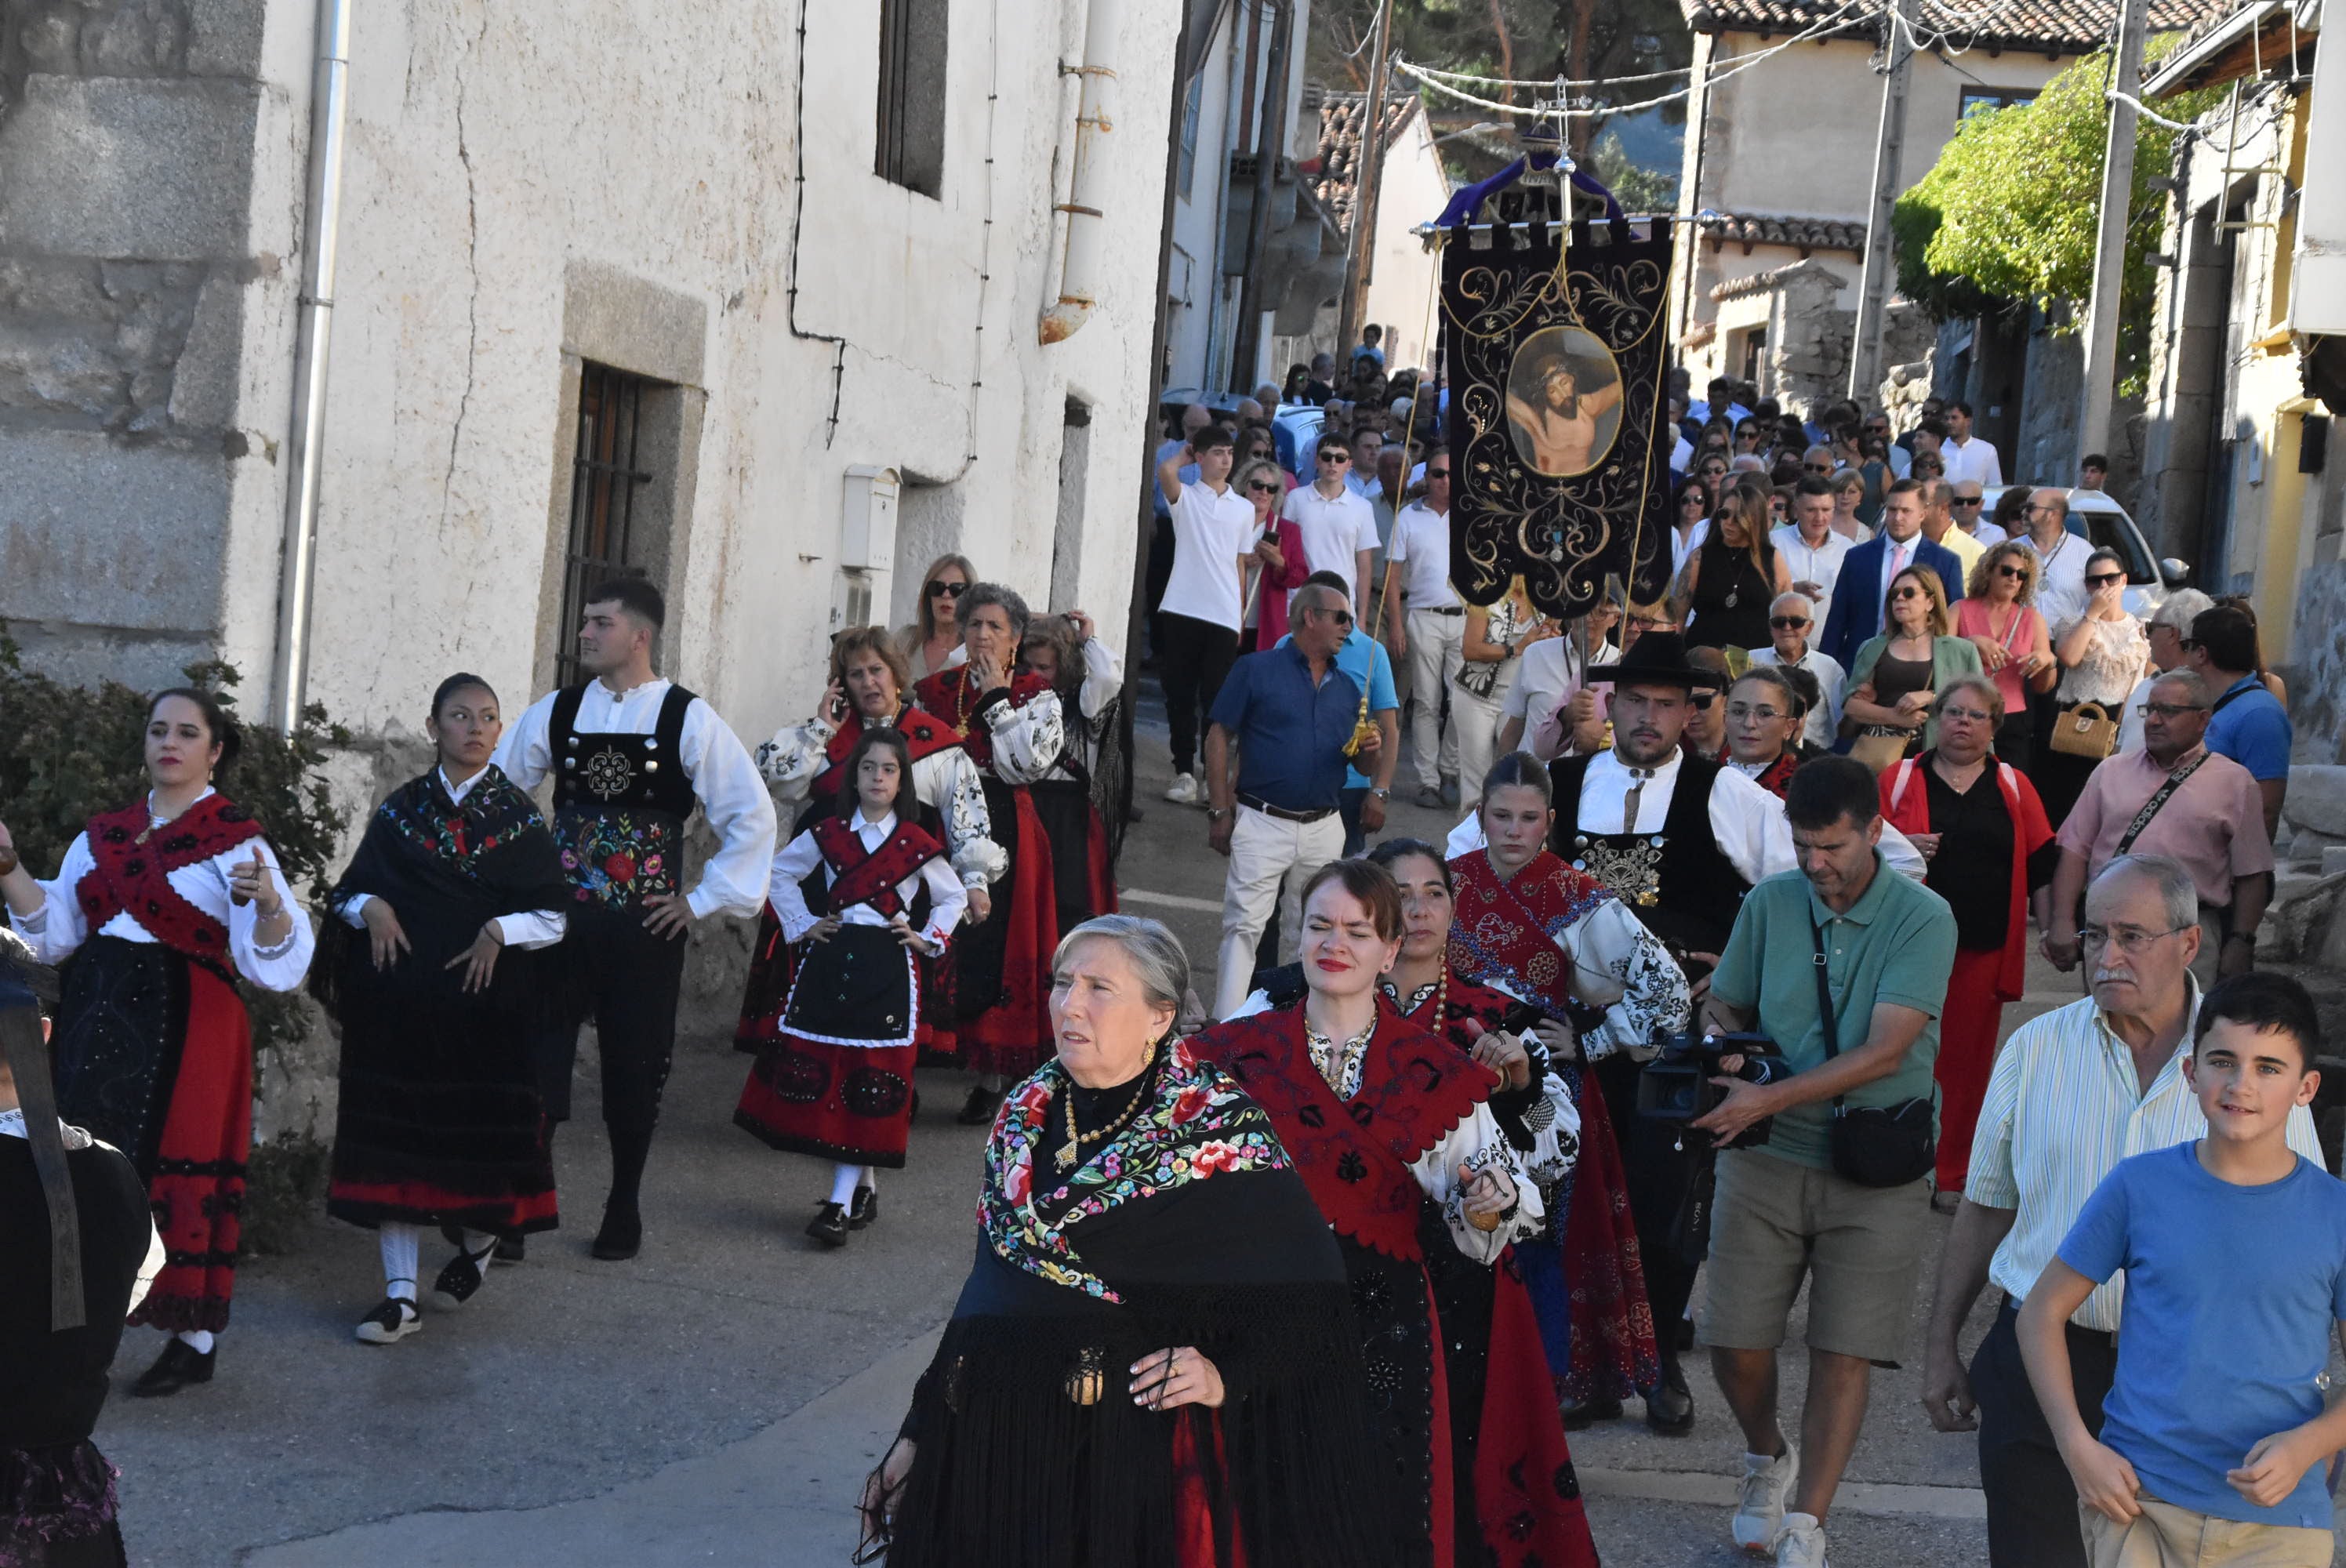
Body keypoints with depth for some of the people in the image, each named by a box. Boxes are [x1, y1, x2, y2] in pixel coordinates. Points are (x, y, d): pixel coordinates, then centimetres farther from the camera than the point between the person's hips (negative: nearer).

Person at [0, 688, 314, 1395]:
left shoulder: (234, 840, -4)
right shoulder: (103, 833, 12)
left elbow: (274, 963, -13)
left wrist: (270, 902, -33)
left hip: (184, 1028, -5)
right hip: (98, 1020, 5)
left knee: (180, 1172, -2)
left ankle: (194, 1341, 8)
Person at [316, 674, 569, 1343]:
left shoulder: (518, 816, 5)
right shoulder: (401, 809, 8)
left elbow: (554, 916, 3)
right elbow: (349, 891, 11)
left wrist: (501, 930, -14)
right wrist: (369, 909, -10)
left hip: (488, 1005, -1)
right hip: (400, 1004, 1)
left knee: (482, 1130, 2)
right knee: (395, 1132, -2)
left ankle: (478, 1243, 33)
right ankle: (400, 1294, 3)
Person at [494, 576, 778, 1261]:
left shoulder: (688, 720, -4)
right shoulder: (555, 713, 3)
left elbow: (751, 816, -2)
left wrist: (703, 899, -3)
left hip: (645, 925, -1)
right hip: (557, 915, 2)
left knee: (635, 1068, 8)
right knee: (536, 1058, -5)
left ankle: (624, 1209, 25)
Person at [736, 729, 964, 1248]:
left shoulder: (916, 844, 2)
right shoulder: (828, 833, 5)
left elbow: (953, 897, 16)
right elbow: (779, 873, 17)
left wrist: (928, 939, 4)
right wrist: (801, 924, 9)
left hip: (887, 969, -2)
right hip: (830, 960, 2)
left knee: (867, 1081, -7)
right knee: (819, 1073, -2)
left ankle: (842, 1202, -6)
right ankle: (864, 1187, 14)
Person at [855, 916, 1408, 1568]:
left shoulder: (1222, 1133, -11)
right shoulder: (1027, 1115, 6)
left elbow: (1309, 1301, -7)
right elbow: (988, 1288, 12)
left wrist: (1230, 1377, -22)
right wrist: (918, 1434, 11)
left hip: (1139, 1453, -5)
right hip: (996, 1439, 5)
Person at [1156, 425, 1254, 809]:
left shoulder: (1244, 508, 12)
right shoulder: (1185, 497, 4)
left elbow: (1240, 565, 15)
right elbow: (1165, 471, -18)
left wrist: (1241, 617, 11)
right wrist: (1185, 456, 3)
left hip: (1224, 617, 1)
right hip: (1182, 611, -1)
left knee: (1216, 698, 2)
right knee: (1180, 696, 2)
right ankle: (1184, 772, 7)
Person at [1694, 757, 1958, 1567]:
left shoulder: (1922, 918, -11)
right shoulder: (1768, 903, 1)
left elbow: (1885, 1050, -18)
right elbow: (1724, 1006, 13)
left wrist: (1768, 1098, -24)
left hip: (1875, 1171, -3)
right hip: (1767, 1160, 3)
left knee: (1842, 1355, -3)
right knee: (1735, 1341, 2)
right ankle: (1768, 1457, 32)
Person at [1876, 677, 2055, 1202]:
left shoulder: (2013, 787, 12)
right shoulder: (1901, 778, 7)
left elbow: (2041, 865, 12)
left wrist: (2052, 930, 5)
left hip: (1984, 947, 1)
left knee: (1967, 1059, 3)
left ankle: (1952, 1176, 12)